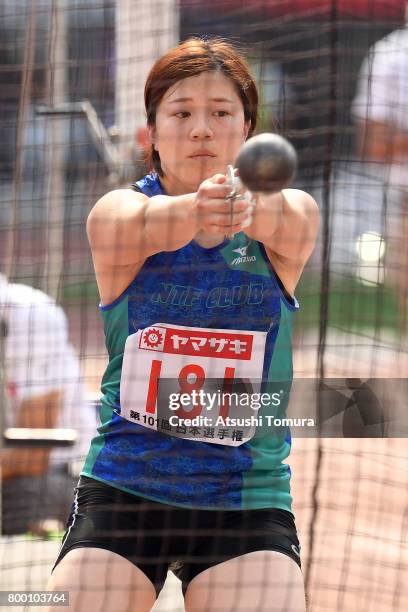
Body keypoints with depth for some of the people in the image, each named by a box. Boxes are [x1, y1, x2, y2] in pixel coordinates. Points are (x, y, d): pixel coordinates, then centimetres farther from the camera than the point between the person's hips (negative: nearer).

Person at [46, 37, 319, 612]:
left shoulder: (290, 216, -2)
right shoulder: (117, 212, -5)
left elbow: (288, 221, -26)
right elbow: (147, 227, -29)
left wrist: (255, 204, -51)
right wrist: (194, 208, -52)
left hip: (249, 498, 0)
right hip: (120, 492, 0)